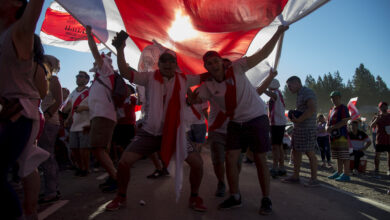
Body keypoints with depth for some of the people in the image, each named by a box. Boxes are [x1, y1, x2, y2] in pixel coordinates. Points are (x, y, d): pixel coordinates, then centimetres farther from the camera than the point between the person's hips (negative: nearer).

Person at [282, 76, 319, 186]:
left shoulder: (308, 93, -12)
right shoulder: (299, 94, 19)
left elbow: (312, 109, -24)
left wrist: (298, 120, -21)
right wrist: (294, 117, 6)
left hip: (307, 128, -10)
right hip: (298, 128, 10)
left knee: (310, 153, -2)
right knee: (295, 152, 12)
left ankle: (314, 179, 8)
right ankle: (295, 176, 21)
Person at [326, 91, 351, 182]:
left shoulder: (343, 108, -6)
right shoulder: (332, 109, 21)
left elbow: (344, 121, -16)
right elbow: (328, 122, 25)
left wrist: (332, 127, -16)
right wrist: (327, 127, 3)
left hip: (341, 136, -9)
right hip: (334, 136, 9)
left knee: (344, 156, -7)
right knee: (338, 156, 14)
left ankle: (346, 174, -4)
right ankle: (339, 172, 22)